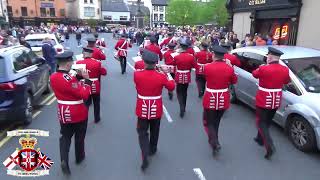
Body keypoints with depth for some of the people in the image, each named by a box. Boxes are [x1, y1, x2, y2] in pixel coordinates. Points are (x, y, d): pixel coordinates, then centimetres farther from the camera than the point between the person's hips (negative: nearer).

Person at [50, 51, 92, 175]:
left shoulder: (53, 77, -3)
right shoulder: (70, 79, -27)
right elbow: (84, 94, -27)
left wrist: (78, 76, 1)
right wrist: (87, 79, -19)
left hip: (63, 113, 6)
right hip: (78, 113, -5)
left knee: (65, 137, 17)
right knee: (79, 137, 17)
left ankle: (64, 160, 1)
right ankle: (79, 157, 36)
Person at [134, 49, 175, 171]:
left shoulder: (137, 75, -14)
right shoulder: (161, 76, -15)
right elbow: (172, 87, 2)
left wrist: (145, 69, 20)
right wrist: (169, 77, 17)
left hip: (142, 109, 0)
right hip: (156, 109, 1)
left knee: (142, 132, 10)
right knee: (154, 131, 22)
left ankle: (145, 157, -4)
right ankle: (152, 150, 42)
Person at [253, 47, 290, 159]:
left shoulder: (263, 69, -21)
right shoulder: (285, 70, -5)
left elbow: (254, 74, 0)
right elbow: (286, 81, 13)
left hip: (263, 100, -5)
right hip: (276, 101, 6)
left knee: (261, 123, 5)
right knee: (267, 121, 22)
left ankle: (270, 146, -8)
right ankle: (260, 139, 38)